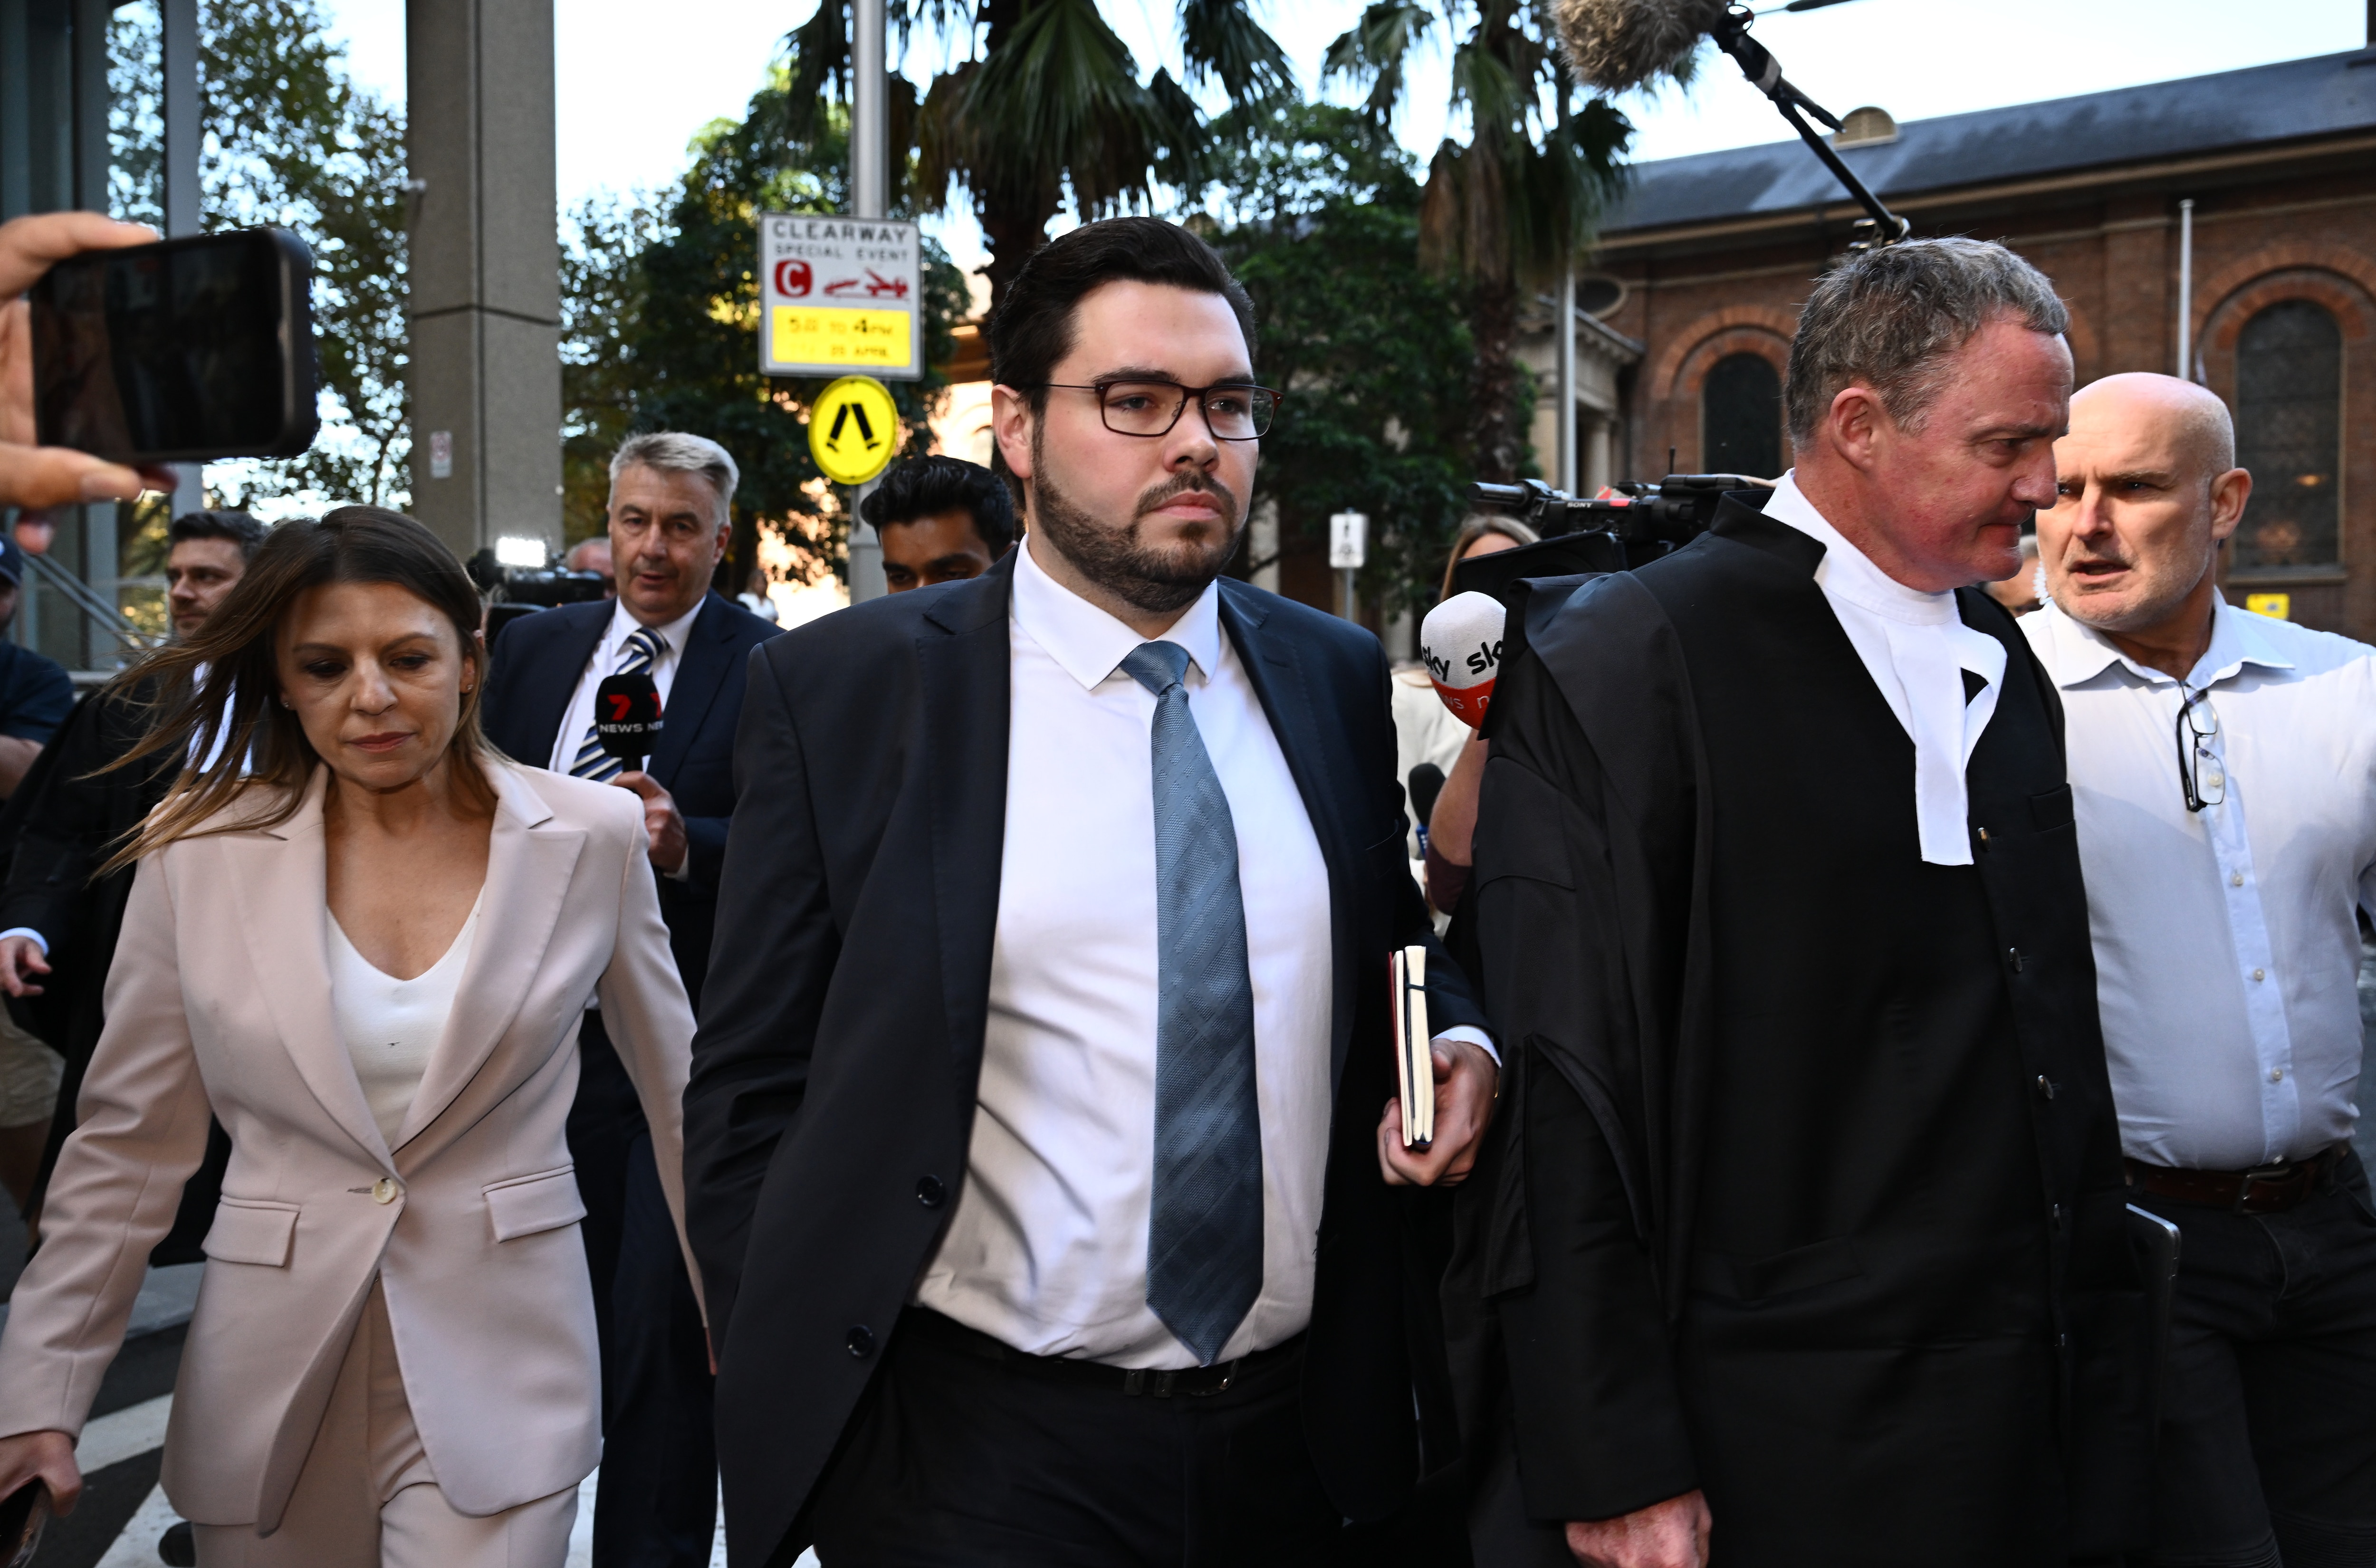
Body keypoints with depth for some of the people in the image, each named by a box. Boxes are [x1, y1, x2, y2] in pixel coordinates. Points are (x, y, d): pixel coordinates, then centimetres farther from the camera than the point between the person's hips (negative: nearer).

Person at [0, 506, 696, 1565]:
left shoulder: (591, 840, -6)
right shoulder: (201, 852, -4)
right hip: (265, 1382, 2)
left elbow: (682, 1094, 4)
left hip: (501, 1369, -1)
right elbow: (127, 1145, 3)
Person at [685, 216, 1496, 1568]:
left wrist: (1456, 1047, -5)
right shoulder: (847, 689, -7)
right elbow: (753, 1089, -4)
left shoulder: (1338, 677, 4)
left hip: (1301, 1438, 5)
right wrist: (800, 1419, -6)